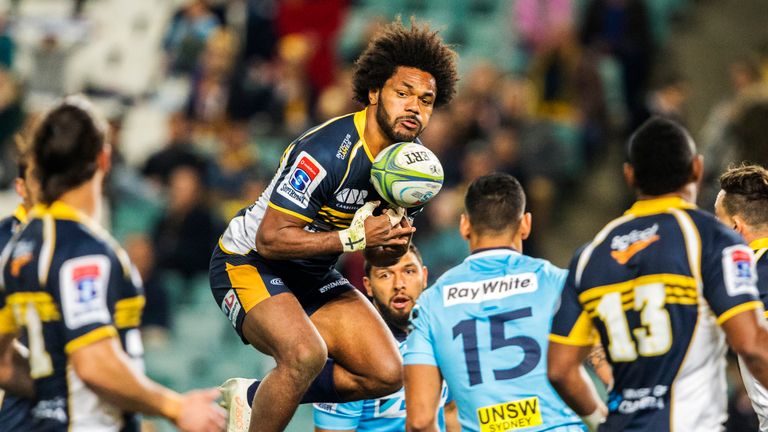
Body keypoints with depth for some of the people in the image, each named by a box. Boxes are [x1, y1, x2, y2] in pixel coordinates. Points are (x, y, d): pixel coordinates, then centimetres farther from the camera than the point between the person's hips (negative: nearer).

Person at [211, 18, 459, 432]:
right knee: (306, 354, -34)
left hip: (314, 275, 8)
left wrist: (395, 241, -16)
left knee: (386, 374, -3)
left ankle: (252, 397, 12)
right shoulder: (326, 151, -28)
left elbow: (377, 254, 9)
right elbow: (270, 239, -27)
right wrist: (353, 237, -32)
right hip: (248, 262, -8)